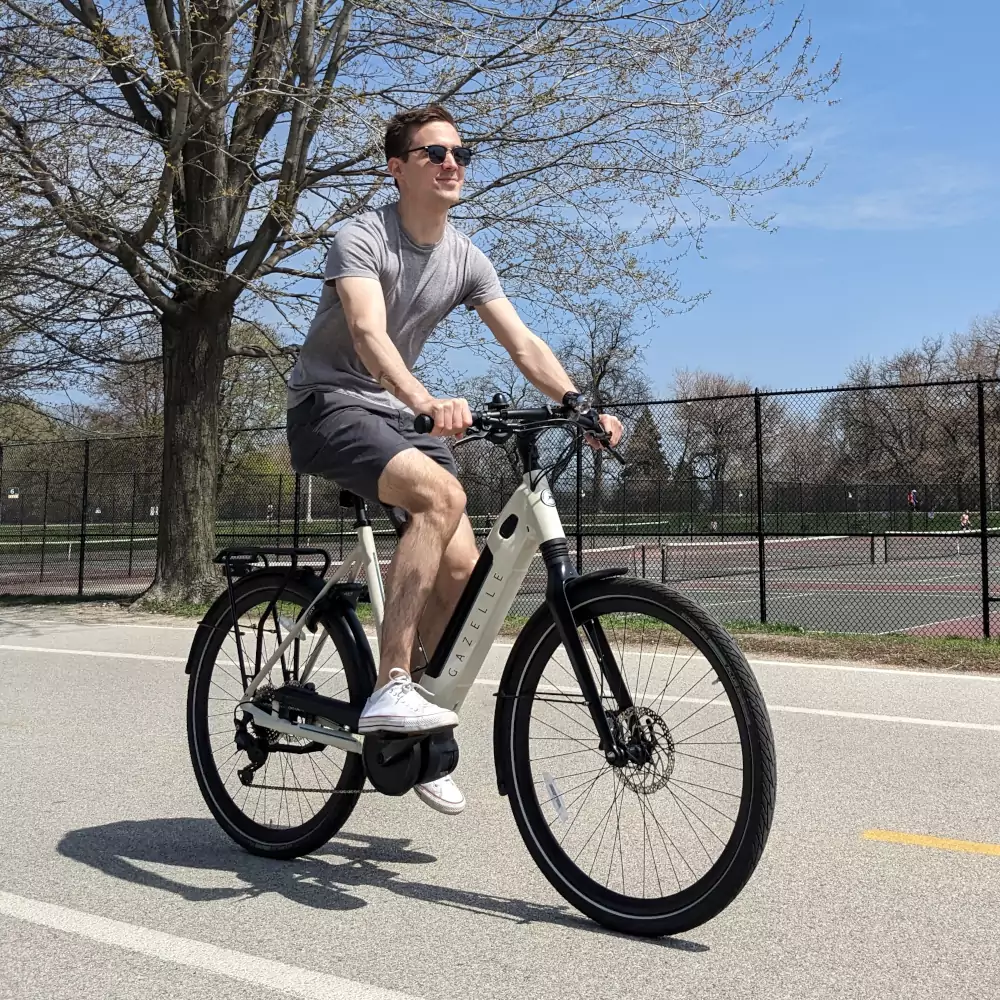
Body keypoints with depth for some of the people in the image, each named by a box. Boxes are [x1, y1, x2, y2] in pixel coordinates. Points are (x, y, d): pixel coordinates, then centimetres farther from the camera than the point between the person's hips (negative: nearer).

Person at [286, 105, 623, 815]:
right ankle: (391, 689, -30)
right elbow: (369, 332, -31)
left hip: (399, 414, 6)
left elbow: (523, 344, -3)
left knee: (464, 567, -12)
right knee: (441, 492, -34)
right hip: (331, 405, -6)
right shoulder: (362, 239, -13)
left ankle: (412, 733, 7)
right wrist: (426, 400, -50)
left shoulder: (466, 260, 5)